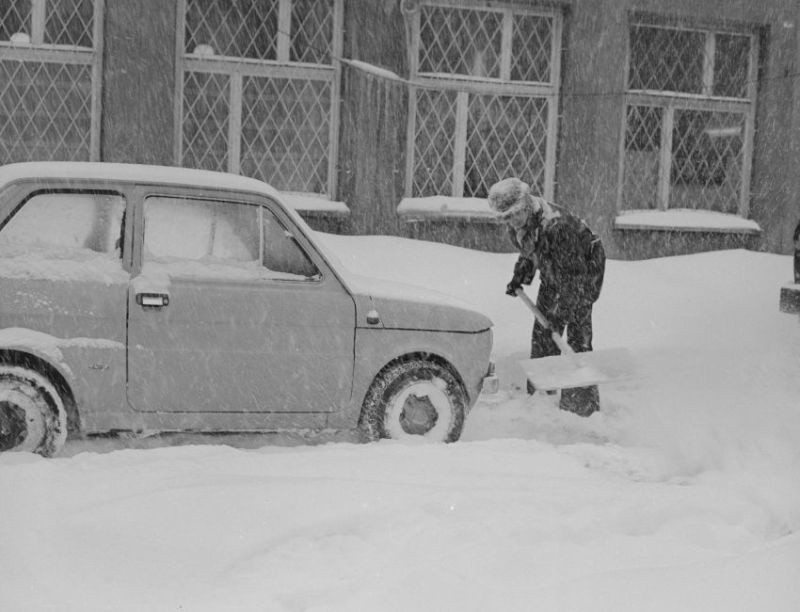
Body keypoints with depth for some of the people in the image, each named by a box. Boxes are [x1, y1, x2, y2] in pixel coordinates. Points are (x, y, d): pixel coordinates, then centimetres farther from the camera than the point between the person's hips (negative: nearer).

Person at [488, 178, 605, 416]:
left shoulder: (556, 224, -37)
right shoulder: (516, 225, -10)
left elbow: (574, 272, -34)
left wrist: (564, 310, -33)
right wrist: (519, 277, 2)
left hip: (584, 268, -8)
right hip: (553, 274, 8)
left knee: (577, 334, -12)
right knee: (542, 331, 11)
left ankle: (582, 404, -6)